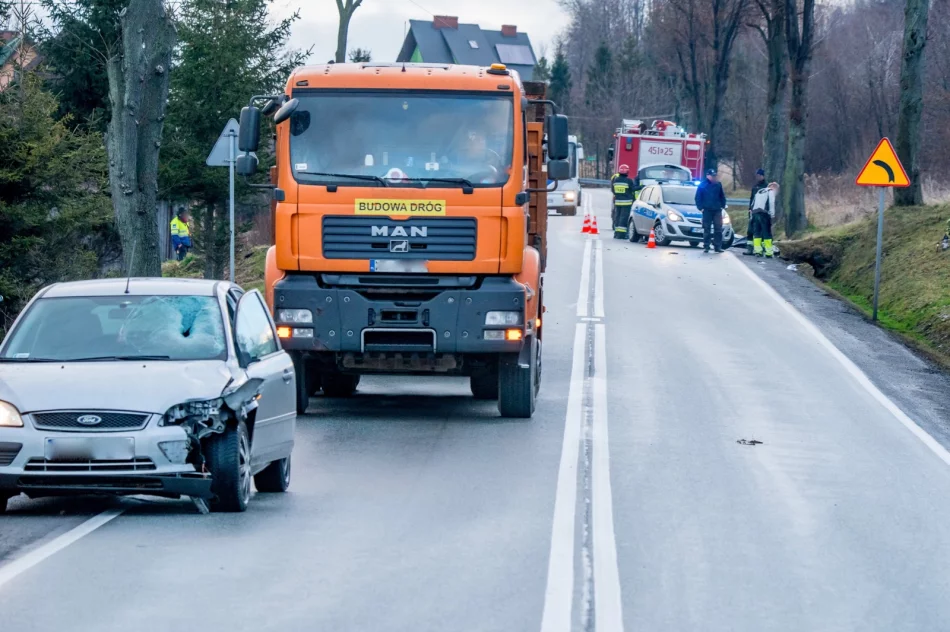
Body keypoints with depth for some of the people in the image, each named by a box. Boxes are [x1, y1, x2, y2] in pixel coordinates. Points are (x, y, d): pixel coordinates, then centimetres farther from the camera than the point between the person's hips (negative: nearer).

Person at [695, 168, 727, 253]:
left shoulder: (718, 185, 8)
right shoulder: (702, 185, 1)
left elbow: (722, 196, 15)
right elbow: (698, 198, 2)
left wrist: (722, 205, 6)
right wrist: (700, 207, -6)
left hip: (717, 210, 2)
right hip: (707, 210, -2)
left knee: (718, 229, -2)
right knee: (707, 229, 1)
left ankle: (718, 246, 1)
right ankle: (706, 247, 5)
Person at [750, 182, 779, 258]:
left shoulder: (759, 191, 27)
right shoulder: (771, 191, 7)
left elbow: (753, 203, 22)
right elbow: (771, 203, -7)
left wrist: (752, 214, 20)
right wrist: (772, 214, -6)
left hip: (755, 212, 6)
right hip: (764, 213, -6)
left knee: (757, 233, 9)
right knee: (767, 233, -5)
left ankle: (757, 251, 1)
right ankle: (768, 253, -8)